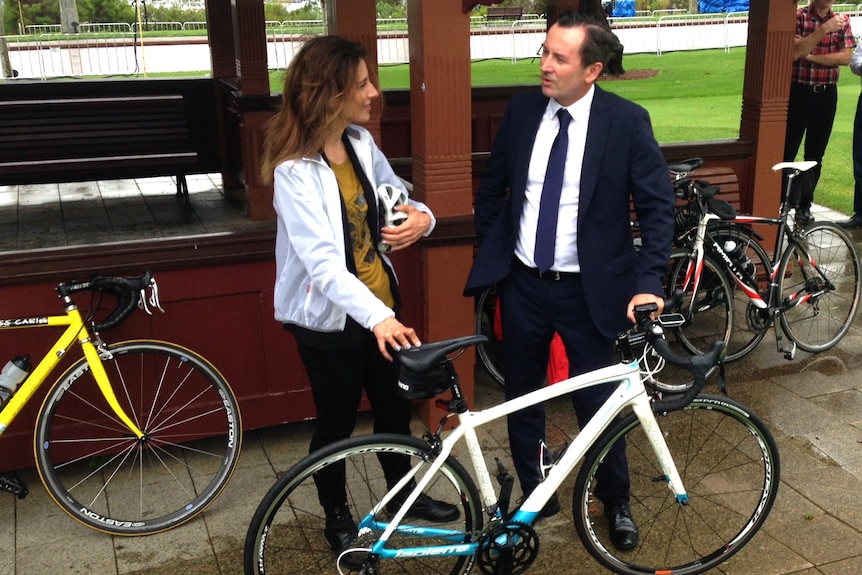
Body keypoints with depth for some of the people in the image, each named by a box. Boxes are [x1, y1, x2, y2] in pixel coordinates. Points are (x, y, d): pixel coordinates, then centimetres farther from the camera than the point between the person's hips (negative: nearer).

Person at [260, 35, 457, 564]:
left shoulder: (362, 144, -2)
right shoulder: (295, 171, -23)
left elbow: (399, 198, 10)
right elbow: (321, 261, -31)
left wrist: (421, 217, -15)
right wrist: (376, 316, -44)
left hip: (380, 306, 6)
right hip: (329, 319, -6)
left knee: (395, 406, 20)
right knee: (337, 422, 12)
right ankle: (337, 517, 37)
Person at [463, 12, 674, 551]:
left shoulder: (627, 121, -11)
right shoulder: (523, 109, -1)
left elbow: (658, 205, -9)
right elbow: (492, 187, 10)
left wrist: (649, 282, -17)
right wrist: (491, 253, 7)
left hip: (588, 290, -3)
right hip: (523, 283, 3)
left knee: (598, 403, 9)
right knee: (522, 396, 15)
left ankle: (617, 502, 34)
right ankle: (534, 491, 37)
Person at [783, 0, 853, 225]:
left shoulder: (841, 22, 7)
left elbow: (845, 57, -5)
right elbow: (794, 52, -18)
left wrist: (810, 56, -14)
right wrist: (824, 29, -23)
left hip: (826, 94, 4)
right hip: (798, 91, -3)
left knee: (815, 154, 8)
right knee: (787, 150, -3)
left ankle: (804, 205, 17)